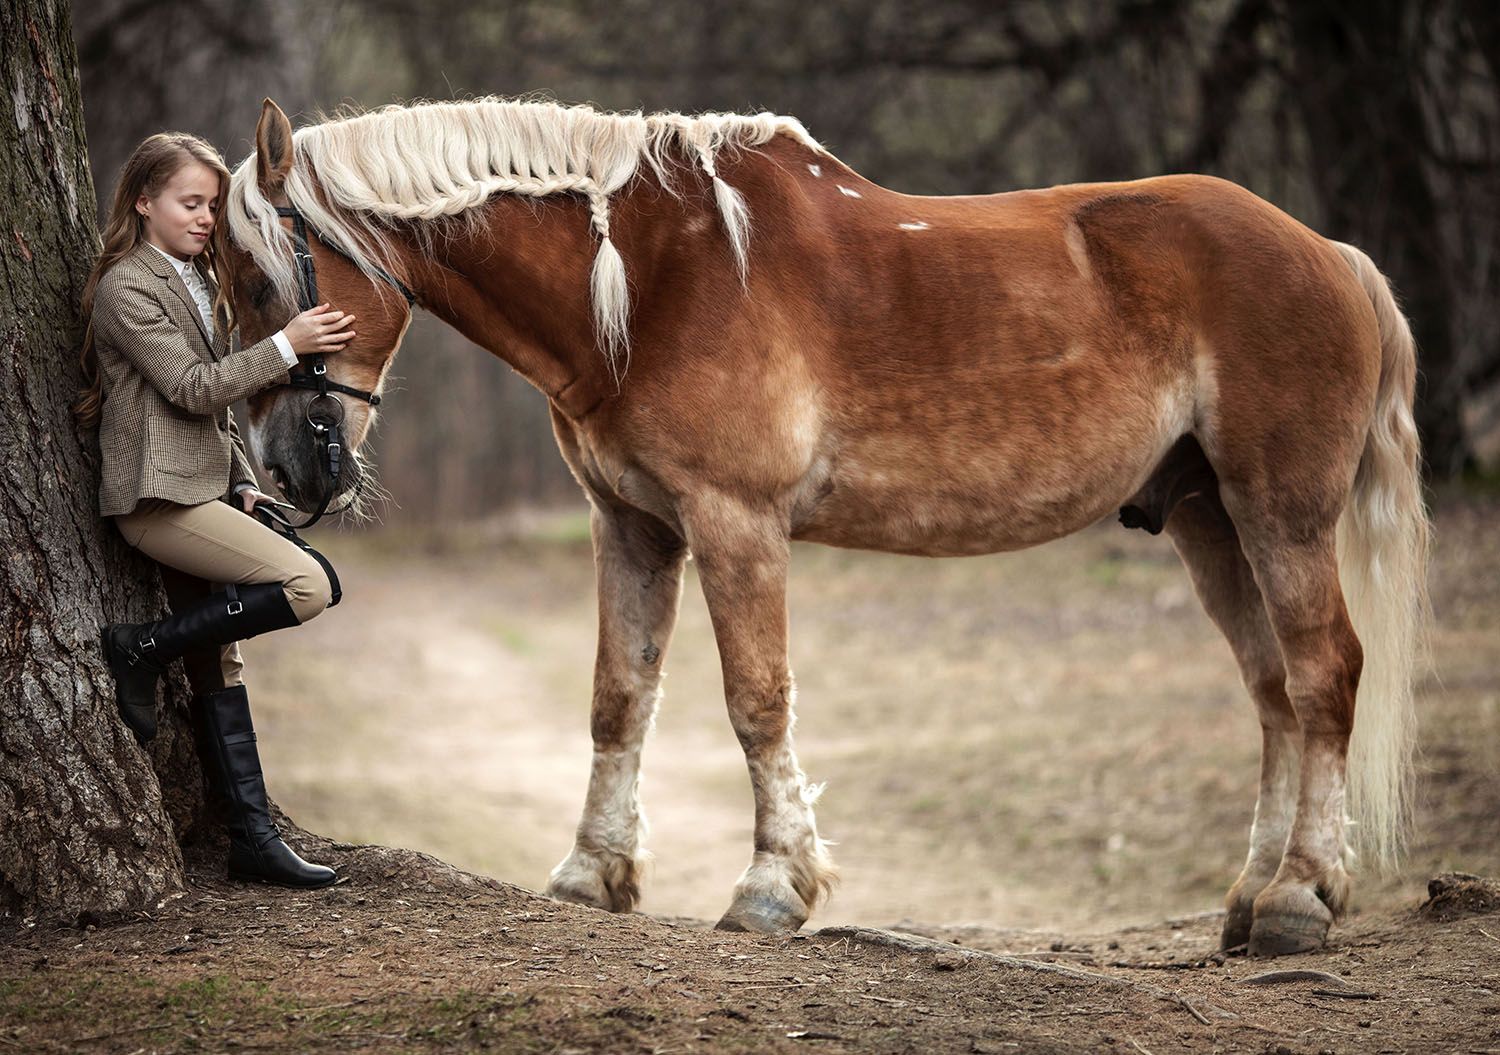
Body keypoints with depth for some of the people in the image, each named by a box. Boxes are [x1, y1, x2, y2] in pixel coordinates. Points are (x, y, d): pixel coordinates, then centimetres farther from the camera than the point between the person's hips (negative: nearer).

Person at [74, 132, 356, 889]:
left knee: (219, 663, 7)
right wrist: (287, 346, -18)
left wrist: (244, 483, 15)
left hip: (204, 491, 9)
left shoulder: (197, 281, 19)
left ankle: (253, 839, 8)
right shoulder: (128, 288, -10)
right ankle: (139, 651, -10)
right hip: (159, 494, -9)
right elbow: (192, 388, -17)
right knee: (306, 584, -20)